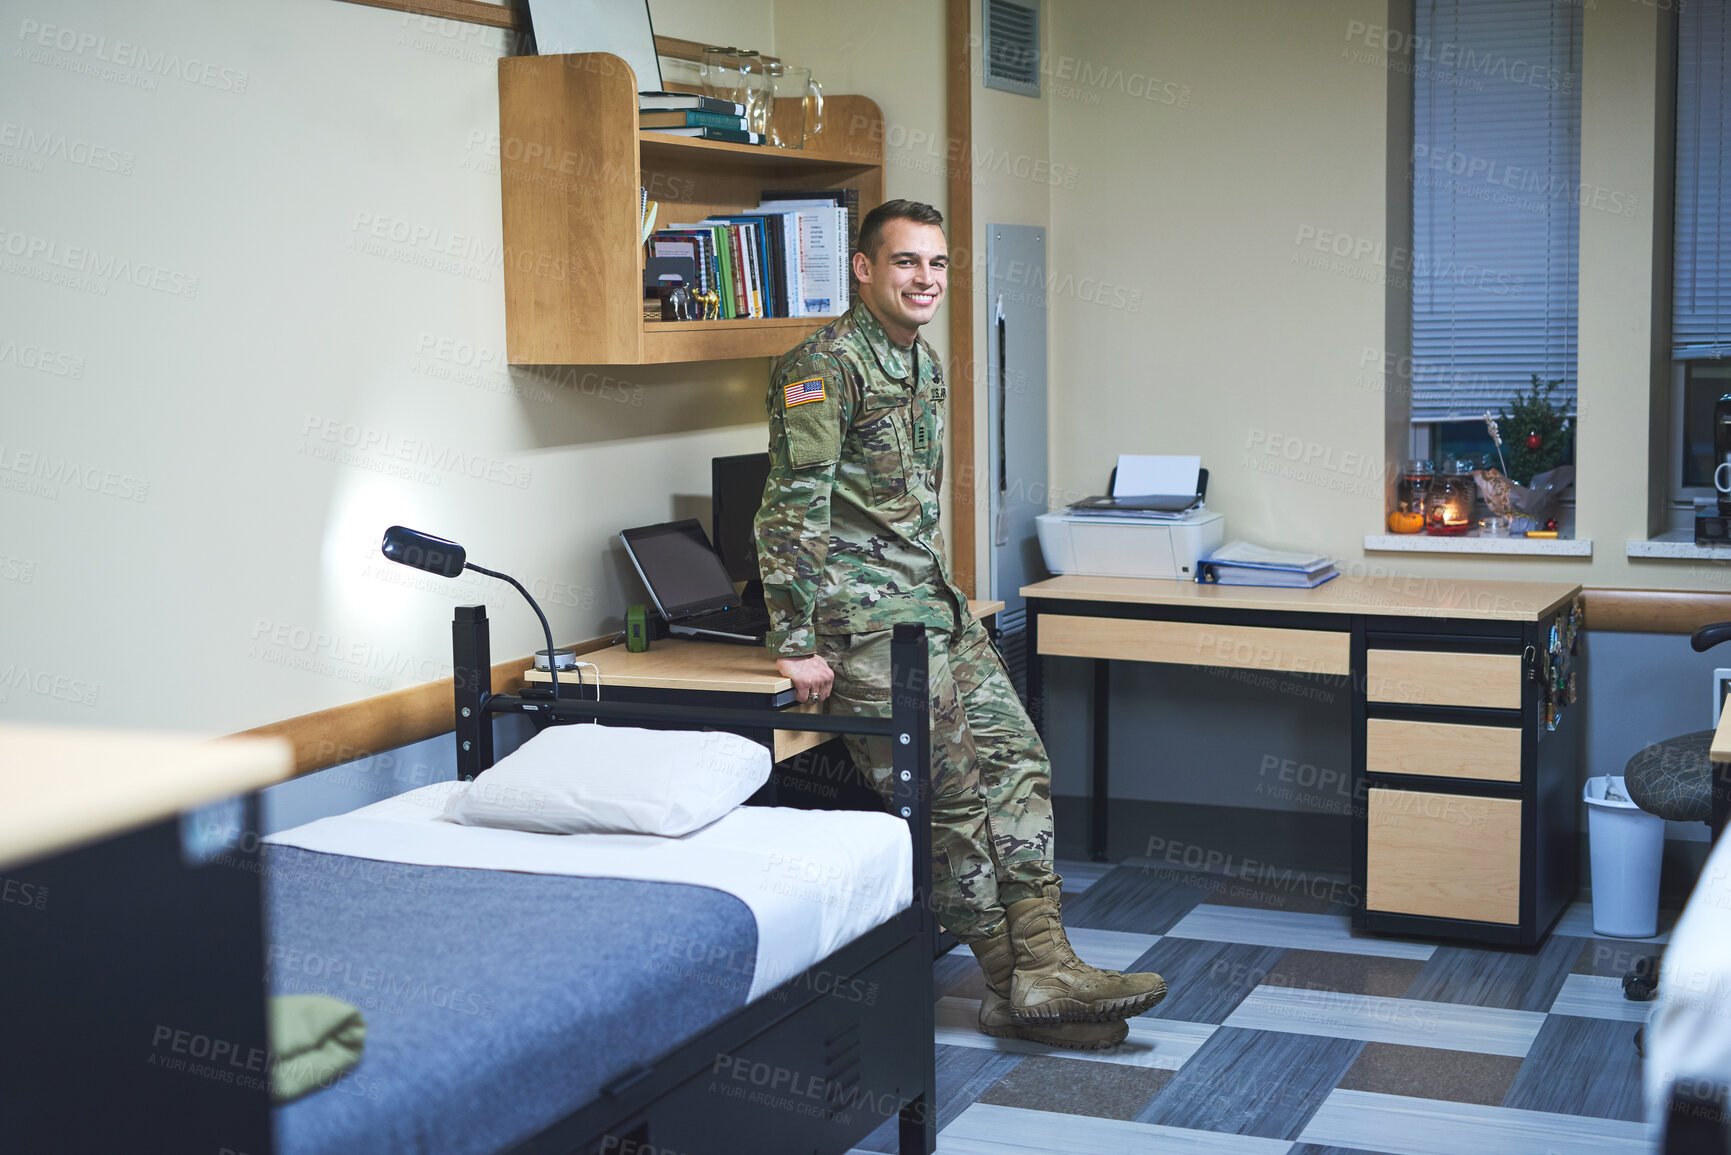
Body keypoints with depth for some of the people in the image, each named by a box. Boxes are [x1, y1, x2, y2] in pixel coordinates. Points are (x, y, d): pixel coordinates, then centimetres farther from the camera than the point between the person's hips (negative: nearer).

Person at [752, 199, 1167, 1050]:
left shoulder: (925, 366, 16)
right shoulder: (827, 364, -13)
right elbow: (792, 509, -18)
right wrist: (796, 644, -20)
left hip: (935, 600, 9)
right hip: (868, 614, -9)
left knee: (1016, 761, 1)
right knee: (950, 798, -8)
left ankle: (1042, 966, 0)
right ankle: (1015, 984, 2)